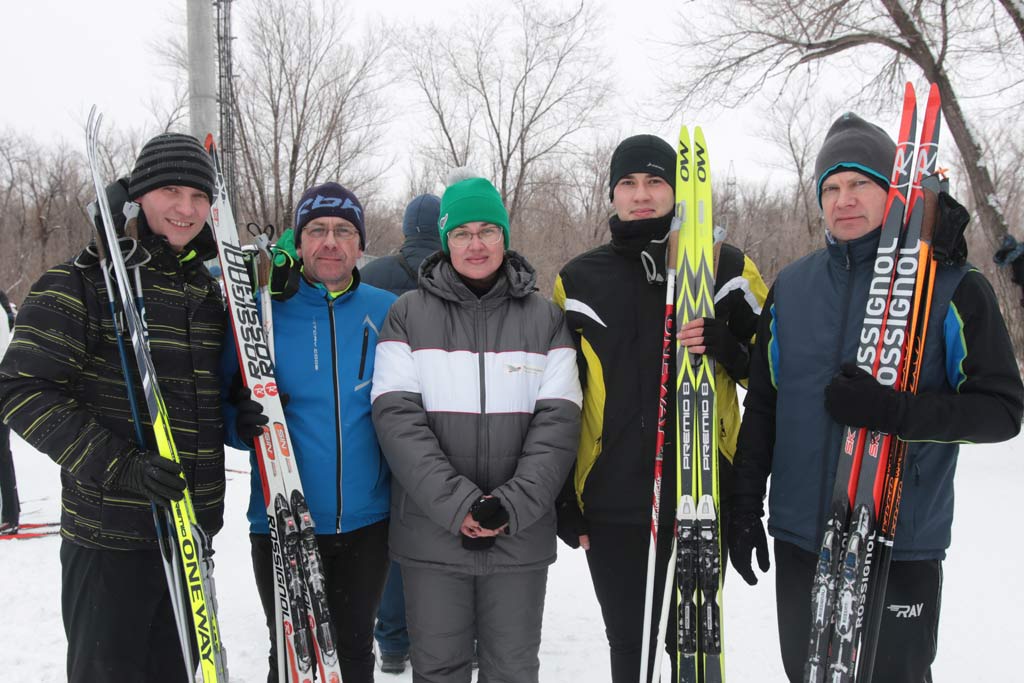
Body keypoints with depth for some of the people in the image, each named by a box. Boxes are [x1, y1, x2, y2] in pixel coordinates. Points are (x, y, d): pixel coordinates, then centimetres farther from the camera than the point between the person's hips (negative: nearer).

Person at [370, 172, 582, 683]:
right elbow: (397, 416, -7)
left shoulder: (545, 319, 5)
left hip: (522, 535, 1)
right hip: (430, 533, 0)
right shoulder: (408, 315, 2)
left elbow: (557, 420, -2)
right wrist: (457, 503, -17)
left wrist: (513, 505, -15)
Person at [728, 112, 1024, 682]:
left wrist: (896, 411, -24)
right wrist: (745, 508, 8)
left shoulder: (952, 287, -5)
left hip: (901, 546, -3)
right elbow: (762, 406, 9)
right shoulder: (790, 287, 5)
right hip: (800, 539, 4)